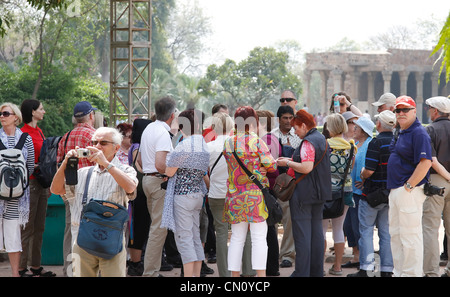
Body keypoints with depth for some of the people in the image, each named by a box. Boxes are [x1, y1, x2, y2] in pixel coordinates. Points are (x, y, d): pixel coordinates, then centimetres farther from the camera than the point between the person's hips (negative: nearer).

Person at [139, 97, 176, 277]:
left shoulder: (148, 129, 14)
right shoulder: (163, 133, -16)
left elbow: (140, 160, 22)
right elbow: (160, 164, -26)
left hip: (147, 179, 10)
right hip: (160, 181, -10)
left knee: (156, 225, 16)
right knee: (159, 228, -8)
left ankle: (151, 270, 19)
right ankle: (150, 272, -8)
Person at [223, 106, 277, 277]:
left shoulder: (228, 143, 4)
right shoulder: (257, 142, -9)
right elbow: (271, 166, -8)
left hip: (234, 196, 4)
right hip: (255, 195, -4)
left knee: (237, 238, 10)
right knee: (259, 238, -1)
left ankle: (234, 275, 11)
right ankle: (260, 274, -4)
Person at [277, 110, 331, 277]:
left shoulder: (308, 142, -17)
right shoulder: (322, 139, 13)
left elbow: (306, 168, -25)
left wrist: (288, 163, -12)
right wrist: (292, 161, 16)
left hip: (304, 193, -9)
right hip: (320, 193, 9)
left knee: (302, 233, -5)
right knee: (316, 231, 12)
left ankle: (302, 272, -5)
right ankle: (316, 271, 16)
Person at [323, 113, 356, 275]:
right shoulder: (351, 146, 2)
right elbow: (352, 168, 11)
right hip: (345, 189, 4)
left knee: (322, 227, 4)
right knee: (339, 228, 12)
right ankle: (337, 266, 13)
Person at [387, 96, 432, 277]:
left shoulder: (418, 133, -15)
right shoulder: (400, 133, 16)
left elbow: (425, 162, -25)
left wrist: (409, 186, -21)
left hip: (410, 192, -11)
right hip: (395, 191, 11)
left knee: (410, 235, -7)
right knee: (395, 234, 16)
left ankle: (412, 273, -3)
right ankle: (399, 272, 25)